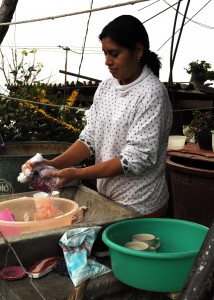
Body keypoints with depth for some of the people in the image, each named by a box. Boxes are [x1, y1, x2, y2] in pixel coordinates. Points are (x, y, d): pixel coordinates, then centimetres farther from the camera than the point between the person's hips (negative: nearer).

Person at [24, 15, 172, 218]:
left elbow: (136, 159, -22)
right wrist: (54, 164, -13)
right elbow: (90, 139, 2)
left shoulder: (152, 93, -17)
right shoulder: (105, 88, 3)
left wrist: (76, 174, -24)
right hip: (107, 198, 6)